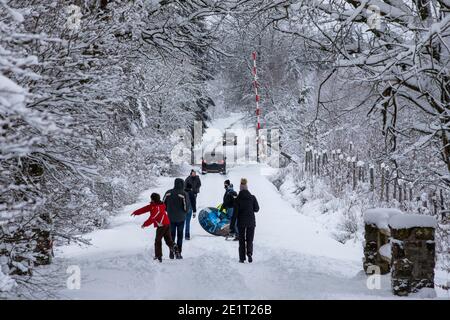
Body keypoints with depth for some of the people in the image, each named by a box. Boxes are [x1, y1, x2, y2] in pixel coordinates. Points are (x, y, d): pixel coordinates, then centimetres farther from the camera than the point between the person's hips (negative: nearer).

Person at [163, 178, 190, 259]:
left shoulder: (168, 193, -5)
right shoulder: (184, 194, -15)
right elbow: (187, 207, -15)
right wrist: (185, 212, 7)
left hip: (171, 218, 2)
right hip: (180, 218, -2)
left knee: (172, 235, 14)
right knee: (180, 235, 10)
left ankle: (171, 252, 11)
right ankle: (178, 252, 7)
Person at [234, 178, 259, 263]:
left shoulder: (238, 199, -7)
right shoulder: (252, 197, -4)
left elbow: (235, 212, -9)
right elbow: (257, 209, 2)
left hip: (241, 222, -1)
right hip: (251, 221, 1)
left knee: (241, 240, 11)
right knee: (250, 239, 10)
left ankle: (242, 258, 9)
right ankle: (249, 253, -15)